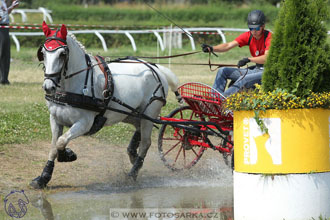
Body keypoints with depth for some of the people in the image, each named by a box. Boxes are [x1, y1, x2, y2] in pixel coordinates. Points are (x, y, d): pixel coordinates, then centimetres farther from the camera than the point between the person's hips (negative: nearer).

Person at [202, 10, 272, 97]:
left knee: (244, 79, -36)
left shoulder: (268, 37, -14)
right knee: (222, 71, 2)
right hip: (256, 69, 8)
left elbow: (267, 58, -27)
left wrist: (249, 59, -39)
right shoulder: (248, 36, 5)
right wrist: (212, 49, -22)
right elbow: (229, 45, -6)